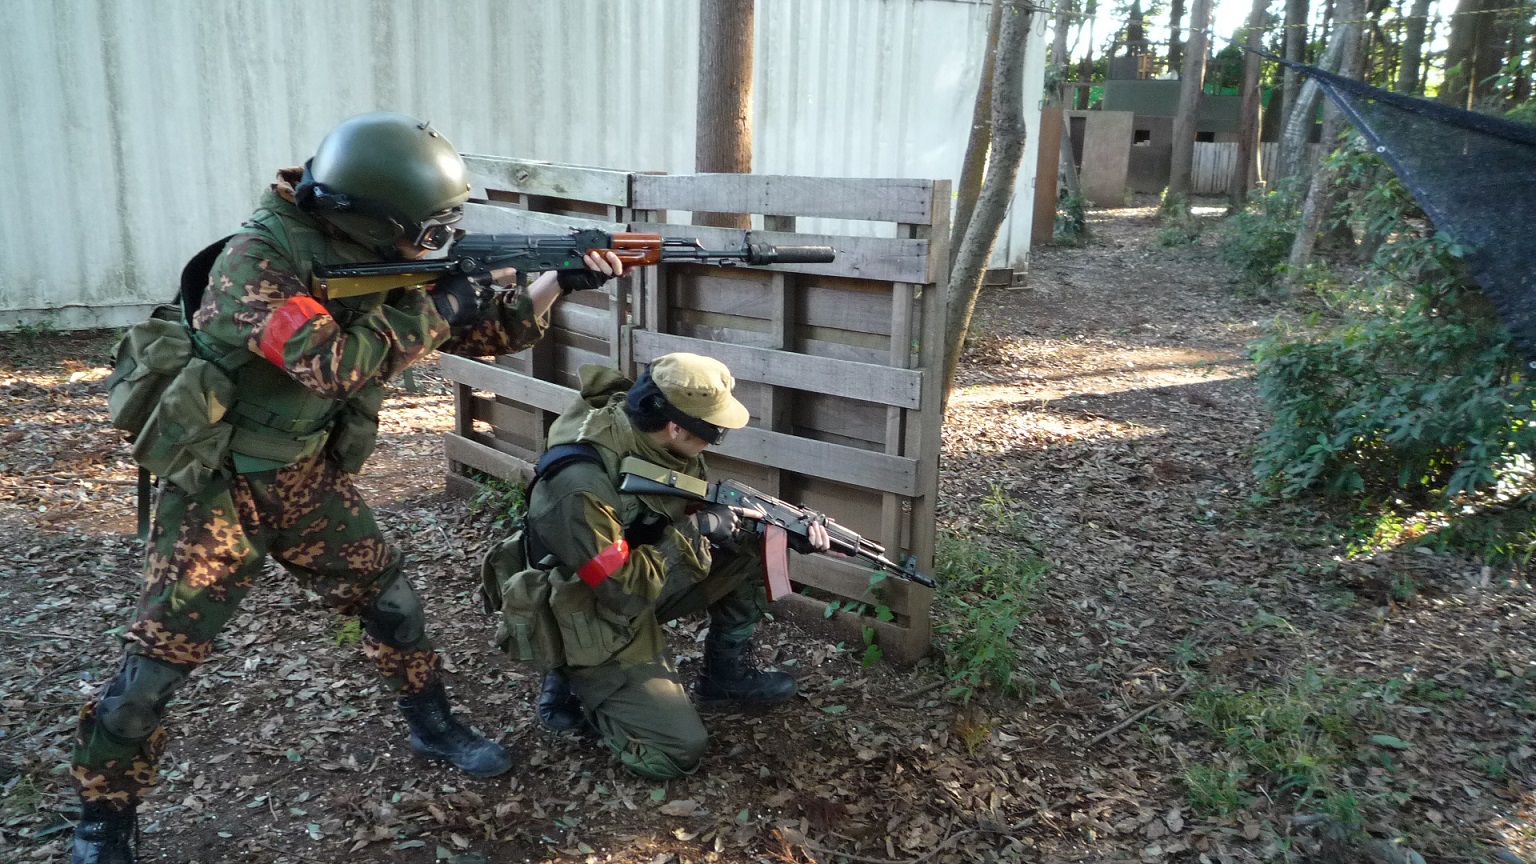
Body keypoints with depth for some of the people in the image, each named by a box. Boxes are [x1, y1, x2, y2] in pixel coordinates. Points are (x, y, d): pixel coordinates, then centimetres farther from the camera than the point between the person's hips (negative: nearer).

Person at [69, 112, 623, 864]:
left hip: (310, 480, 6)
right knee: (159, 658, -2)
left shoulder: (377, 262, -4)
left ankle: (434, 728, 33)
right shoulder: (255, 259, -26)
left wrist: (560, 282, -13)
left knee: (392, 603, 11)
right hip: (217, 486, -6)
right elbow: (332, 363, -37)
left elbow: (490, 331, 0)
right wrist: (432, 310, -28)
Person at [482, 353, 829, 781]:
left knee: (747, 545, -3)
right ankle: (573, 686, 7)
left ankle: (726, 673, 12)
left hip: (635, 576, 8)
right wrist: (693, 533, -24)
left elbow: (708, 509, 4)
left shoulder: (653, 437, -10)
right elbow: (626, 590, -30)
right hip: (593, 621, -8)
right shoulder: (580, 487, -35)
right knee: (676, 753, -15)